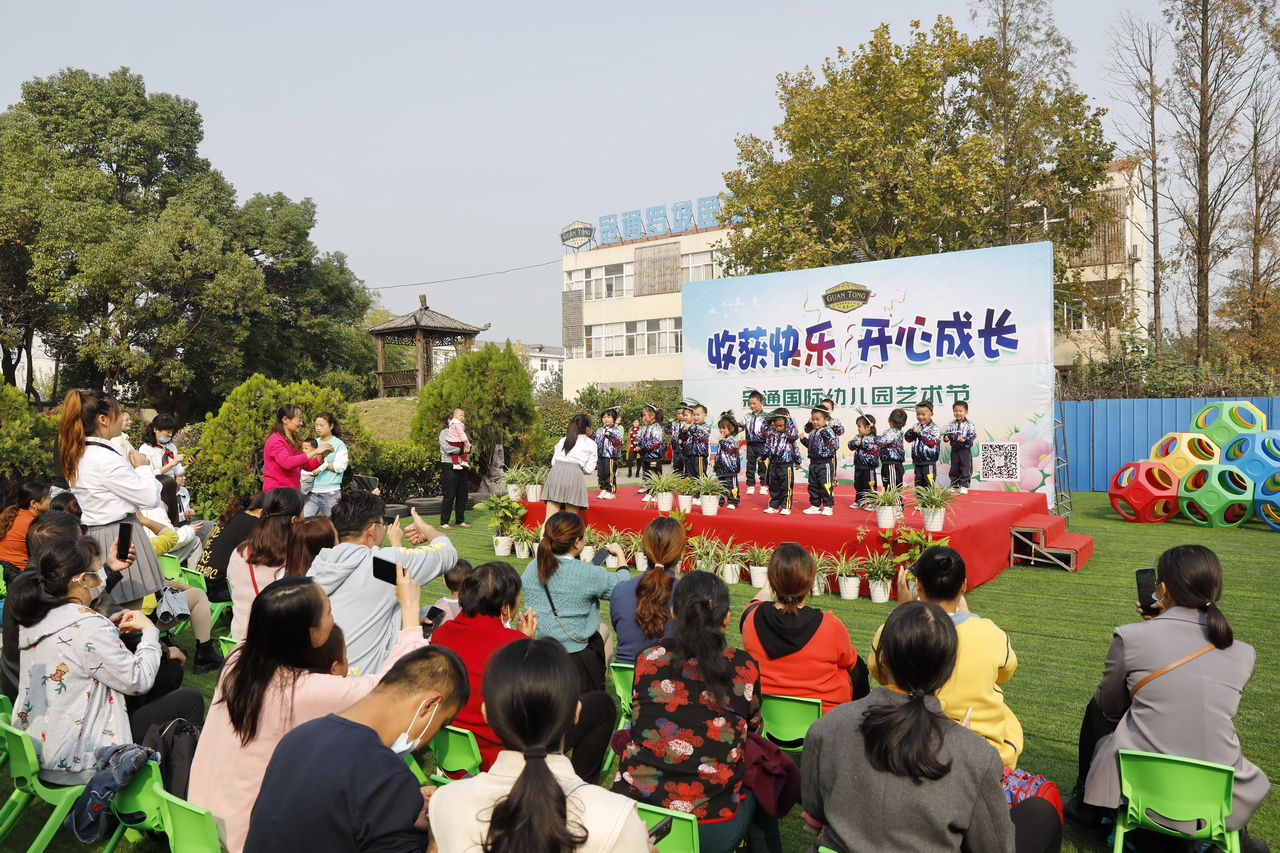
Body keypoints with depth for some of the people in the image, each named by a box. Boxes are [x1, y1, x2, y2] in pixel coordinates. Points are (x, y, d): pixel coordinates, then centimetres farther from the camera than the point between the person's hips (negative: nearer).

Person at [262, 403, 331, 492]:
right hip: (276, 491, -8)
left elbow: (307, 466, 17)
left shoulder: (294, 441, 15)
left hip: (292, 491, 8)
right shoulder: (275, 441, -9)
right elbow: (287, 462, -27)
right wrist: (315, 452, -26)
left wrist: (321, 456, -3)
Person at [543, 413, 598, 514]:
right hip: (575, 474, -3)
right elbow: (589, 469, 7)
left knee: (550, 518, -1)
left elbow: (553, 461, 16)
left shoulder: (562, 440, 24)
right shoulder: (591, 444, 13)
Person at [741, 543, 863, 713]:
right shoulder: (831, 626, -27)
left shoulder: (751, 620, -20)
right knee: (858, 668, 27)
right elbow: (850, 662, -5)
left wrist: (769, 588, 27)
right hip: (825, 716, -3)